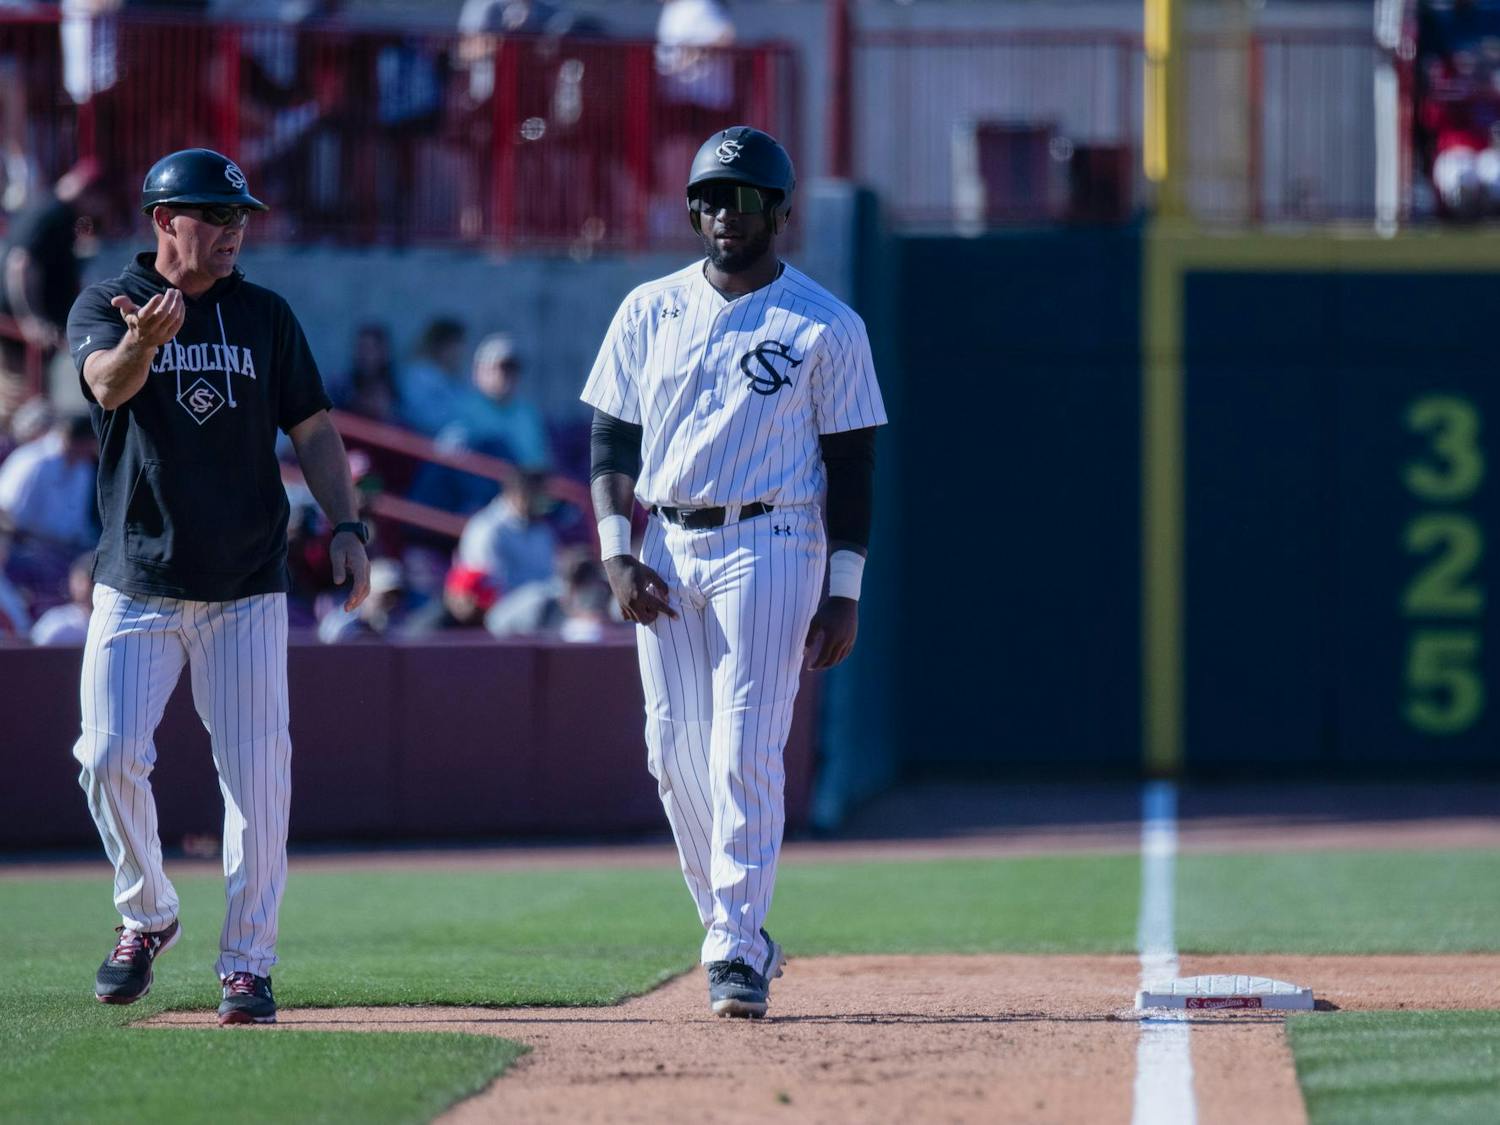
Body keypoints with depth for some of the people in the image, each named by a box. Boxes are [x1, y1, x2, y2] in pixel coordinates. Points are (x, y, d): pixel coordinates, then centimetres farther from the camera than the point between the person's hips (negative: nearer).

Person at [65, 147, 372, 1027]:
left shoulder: (265, 317, 7)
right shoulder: (106, 308, -1)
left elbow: (313, 429, 8)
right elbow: (107, 384, -22)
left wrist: (347, 526, -7)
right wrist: (142, 343, -45)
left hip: (246, 590, 1)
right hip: (137, 585, -1)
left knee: (257, 773, -4)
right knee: (110, 757, -8)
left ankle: (248, 963, 3)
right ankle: (147, 915, 16)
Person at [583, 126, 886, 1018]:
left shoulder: (827, 326, 1)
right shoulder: (650, 312, 10)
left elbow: (853, 467, 1)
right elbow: (611, 443, 11)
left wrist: (844, 594, -6)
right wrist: (617, 556, -3)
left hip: (769, 549, -4)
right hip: (666, 553, 4)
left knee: (746, 750, -12)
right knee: (677, 754, 4)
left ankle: (738, 953, -11)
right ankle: (737, 933, 17)